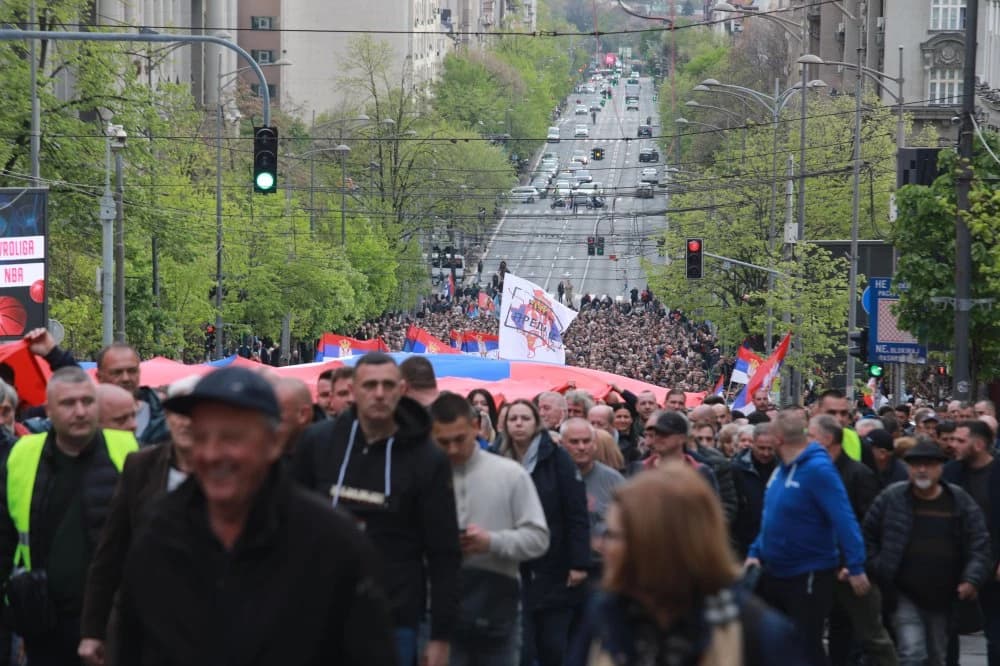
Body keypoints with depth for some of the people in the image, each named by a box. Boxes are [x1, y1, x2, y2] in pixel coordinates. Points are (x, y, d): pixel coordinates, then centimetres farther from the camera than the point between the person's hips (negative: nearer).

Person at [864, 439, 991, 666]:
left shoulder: (960, 501, 0)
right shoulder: (891, 498, -5)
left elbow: (979, 545, 1)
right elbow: (868, 536, 4)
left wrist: (972, 580, -11)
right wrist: (878, 571, -5)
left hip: (943, 598, 3)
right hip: (904, 595, -3)